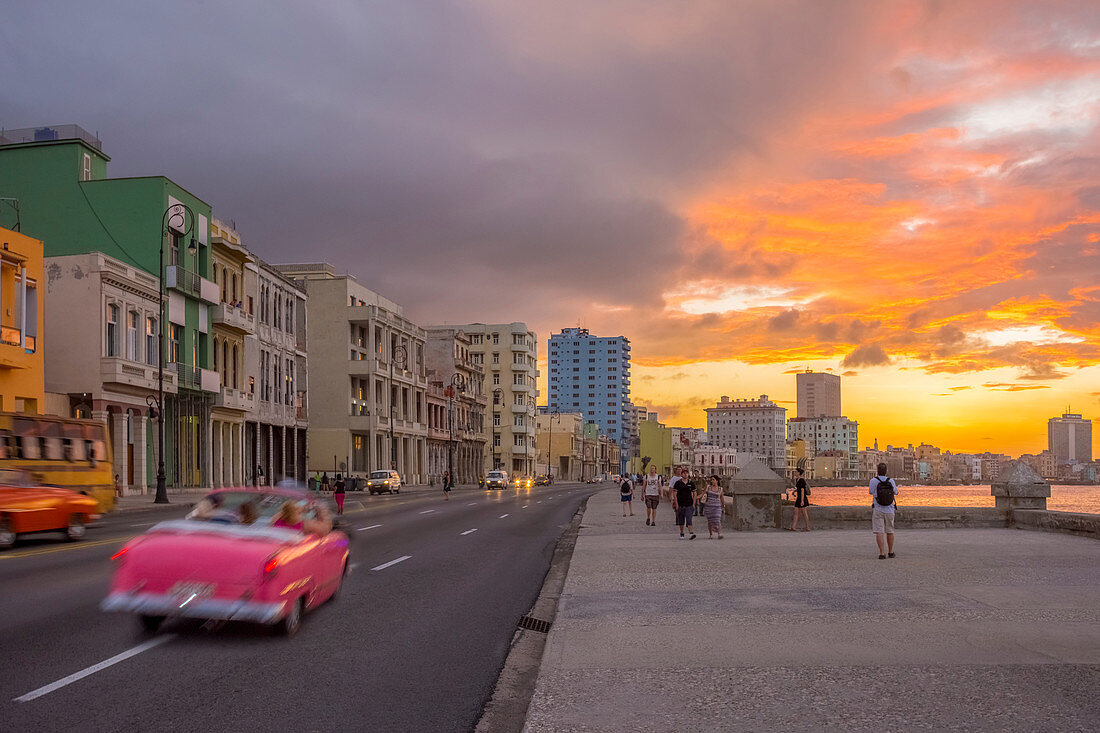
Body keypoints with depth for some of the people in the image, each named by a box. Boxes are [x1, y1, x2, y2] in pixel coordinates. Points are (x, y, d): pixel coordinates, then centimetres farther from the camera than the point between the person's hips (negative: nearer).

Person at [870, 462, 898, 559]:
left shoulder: (873, 481, -11)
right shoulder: (891, 481, -4)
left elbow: (870, 492, 7)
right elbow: (896, 492, 13)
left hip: (877, 510, -3)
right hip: (889, 510, 3)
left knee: (879, 532, -5)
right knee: (889, 531, 16)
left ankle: (882, 553, -13)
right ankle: (890, 552, 27)